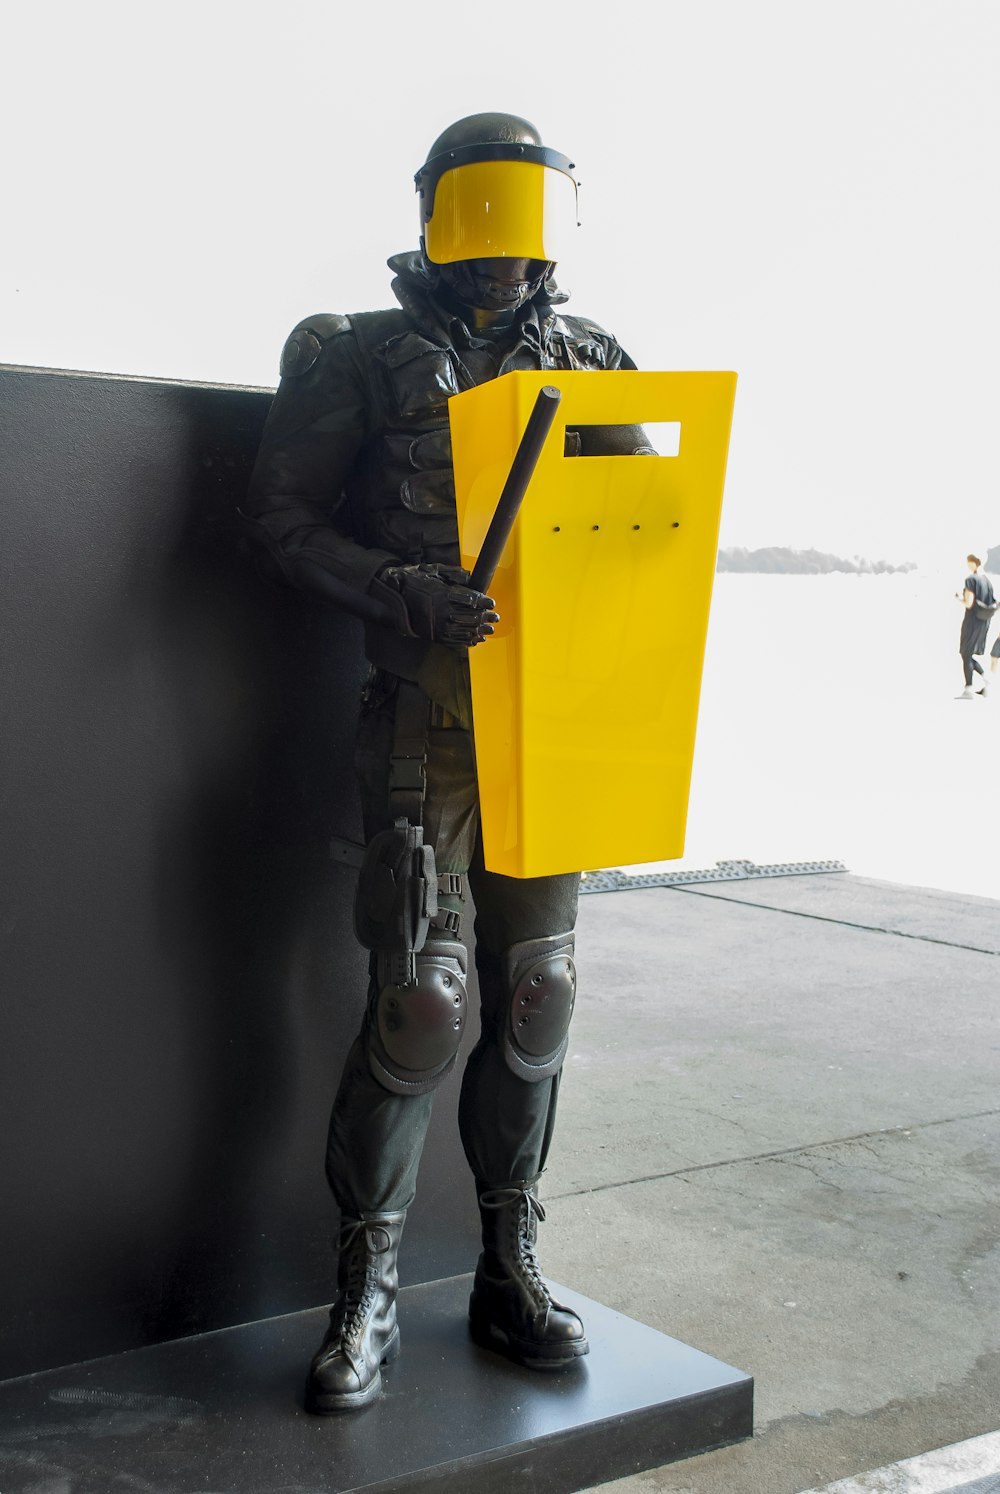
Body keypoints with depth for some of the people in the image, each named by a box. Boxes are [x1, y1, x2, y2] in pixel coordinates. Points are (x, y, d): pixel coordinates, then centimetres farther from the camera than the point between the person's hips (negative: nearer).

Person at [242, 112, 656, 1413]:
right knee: (421, 999, -8)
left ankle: (510, 1271, 20)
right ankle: (367, 1291, 8)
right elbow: (282, 514, -2)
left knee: (535, 993, 7)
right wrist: (406, 595, -18)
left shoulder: (590, 364, 13)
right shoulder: (367, 359, 2)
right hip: (426, 713, -4)